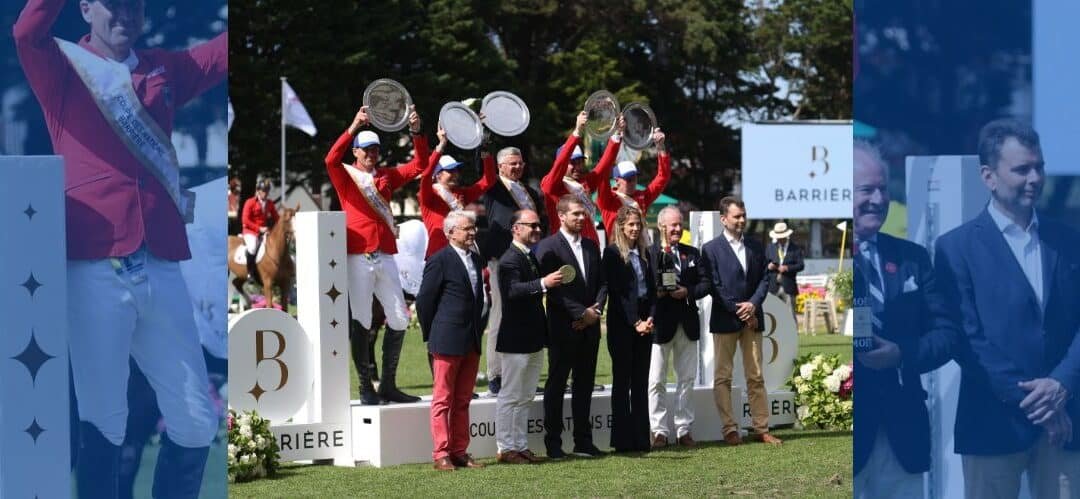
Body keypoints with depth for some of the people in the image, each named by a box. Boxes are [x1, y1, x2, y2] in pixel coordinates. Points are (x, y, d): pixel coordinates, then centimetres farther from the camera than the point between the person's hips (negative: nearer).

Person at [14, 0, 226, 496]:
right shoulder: (63, 69, 5)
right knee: (101, 422, -3)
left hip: (161, 266, 4)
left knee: (196, 422, 6)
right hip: (94, 269, -4)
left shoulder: (164, 70, 18)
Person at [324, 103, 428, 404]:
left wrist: (416, 133, -1)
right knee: (361, 322, -5)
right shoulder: (345, 176, 3)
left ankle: (388, 385, 13)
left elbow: (419, 165, 13)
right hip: (358, 258, -5)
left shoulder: (386, 177, 16)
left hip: (385, 256, 5)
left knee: (399, 319, 5)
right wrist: (354, 127, -26)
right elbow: (331, 159, -18)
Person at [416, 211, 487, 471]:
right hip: (448, 342, -7)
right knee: (443, 400, -2)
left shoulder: (476, 260, 13)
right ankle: (441, 454, -2)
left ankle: (460, 452, 13)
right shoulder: (439, 261, -9)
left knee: (462, 401, 9)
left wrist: (478, 330, 15)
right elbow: (424, 301, -7)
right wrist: (432, 336, -3)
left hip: (471, 342, 7)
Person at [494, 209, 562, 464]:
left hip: (533, 340, 10)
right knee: (510, 396, -3)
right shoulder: (510, 260, -16)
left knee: (525, 397, 14)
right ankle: (505, 448, 2)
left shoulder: (532, 257, 15)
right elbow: (513, 291, -34)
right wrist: (543, 283, -45)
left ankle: (521, 446, 20)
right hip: (516, 340, -10)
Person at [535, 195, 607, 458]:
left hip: (589, 327, 6)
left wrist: (596, 309, -3)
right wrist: (581, 313, -14)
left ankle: (583, 441, 14)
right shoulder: (548, 247, -6)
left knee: (585, 385, 9)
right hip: (562, 328, -6)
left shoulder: (591, 246, 14)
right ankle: (553, 444, 4)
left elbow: (602, 283, 15)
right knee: (556, 386, 0)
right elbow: (552, 288, -13)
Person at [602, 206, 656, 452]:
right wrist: (635, 322, -12)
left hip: (643, 324, 6)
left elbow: (652, 289, 13)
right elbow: (616, 292, -9)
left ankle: (641, 438, 8)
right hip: (621, 325, -6)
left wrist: (650, 318, -2)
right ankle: (623, 439, 1)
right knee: (622, 381, -1)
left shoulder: (644, 253, 14)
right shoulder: (612, 253, -4)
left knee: (641, 382, 6)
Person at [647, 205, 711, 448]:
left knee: (687, 379, 8)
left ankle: (684, 429, 15)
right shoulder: (648, 254, -4)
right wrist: (654, 293, -24)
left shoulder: (692, 254, 13)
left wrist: (688, 292, -9)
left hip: (687, 323, 5)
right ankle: (659, 431, 3)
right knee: (656, 381, -2)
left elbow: (705, 284, 8)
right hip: (660, 323, -5)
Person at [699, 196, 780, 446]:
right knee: (722, 377, -1)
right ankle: (729, 429, 3)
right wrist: (739, 311, -12)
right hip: (725, 320, -4)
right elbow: (715, 287, -8)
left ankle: (761, 429, 8)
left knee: (756, 376, 5)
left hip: (752, 318, 4)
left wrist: (753, 304, -10)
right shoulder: (711, 249, -3)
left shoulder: (756, 247, 12)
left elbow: (764, 279, 8)